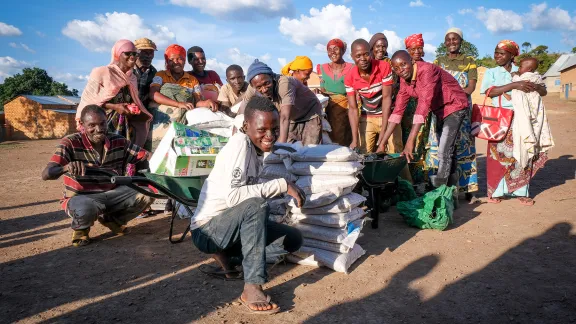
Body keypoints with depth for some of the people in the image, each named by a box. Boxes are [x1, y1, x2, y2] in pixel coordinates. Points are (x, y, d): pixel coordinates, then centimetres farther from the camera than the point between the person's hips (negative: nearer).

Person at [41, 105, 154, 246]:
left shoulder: (119, 142, -5)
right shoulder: (70, 143, -15)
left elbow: (146, 158, 2)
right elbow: (46, 174, -25)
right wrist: (66, 168, -48)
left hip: (112, 194, 4)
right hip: (81, 197, -4)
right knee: (86, 209, -40)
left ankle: (111, 219, 13)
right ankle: (80, 229, 2)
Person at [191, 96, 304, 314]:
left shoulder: (255, 148, 5)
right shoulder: (240, 143, -20)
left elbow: (249, 191, 5)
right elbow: (233, 195, -31)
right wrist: (282, 185, -28)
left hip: (234, 224, 9)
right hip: (207, 230, -9)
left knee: (294, 239, 2)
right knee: (256, 205, -35)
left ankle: (227, 257, 11)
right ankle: (252, 287, -27)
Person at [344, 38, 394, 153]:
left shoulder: (384, 67, -19)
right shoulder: (349, 78, -13)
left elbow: (387, 98, -19)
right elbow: (352, 108, -13)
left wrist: (382, 136, -25)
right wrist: (355, 140, -22)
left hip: (388, 116, -1)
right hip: (367, 118, 1)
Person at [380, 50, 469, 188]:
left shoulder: (427, 70, -30)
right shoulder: (404, 81, -7)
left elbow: (424, 104, -39)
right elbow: (398, 111, -6)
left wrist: (410, 141, -45)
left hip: (454, 106, -8)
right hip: (439, 110, 8)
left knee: (444, 152, -15)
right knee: (448, 151, 17)